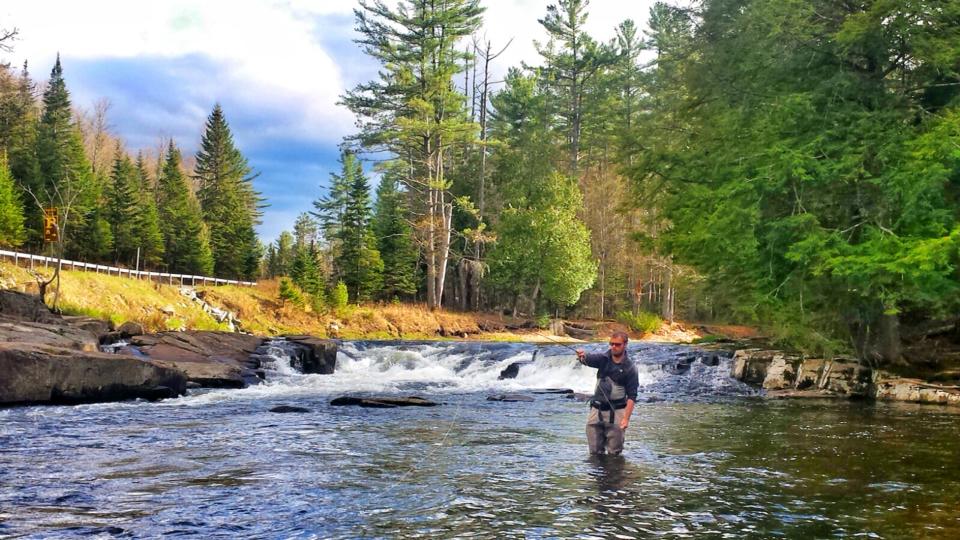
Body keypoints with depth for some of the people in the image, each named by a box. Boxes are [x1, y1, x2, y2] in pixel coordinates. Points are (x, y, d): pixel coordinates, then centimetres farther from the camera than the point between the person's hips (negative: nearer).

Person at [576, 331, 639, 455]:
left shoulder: (630, 369, -7)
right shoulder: (603, 359, 2)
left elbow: (631, 396, -9)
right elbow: (589, 359, -18)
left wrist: (626, 418, -17)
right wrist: (582, 356, -42)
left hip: (616, 412, -3)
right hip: (597, 409, 3)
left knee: (614, 452, 1)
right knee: (595, 451, 7)